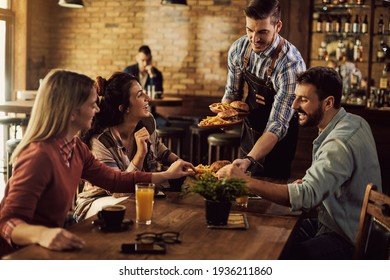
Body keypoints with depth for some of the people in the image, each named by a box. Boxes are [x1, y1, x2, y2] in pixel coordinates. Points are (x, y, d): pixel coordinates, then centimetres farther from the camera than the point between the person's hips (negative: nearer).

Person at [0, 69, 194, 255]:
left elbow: (114, 180, 16)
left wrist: (167, 175, 17)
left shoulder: (76, 148, 5)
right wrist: (41, 234, -47)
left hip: (53, 245, 9)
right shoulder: (39, 156, -24)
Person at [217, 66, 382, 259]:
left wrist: (246, 182, -38)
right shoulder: (353, 122, 5)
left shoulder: (340, 143, -28)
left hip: (348, 242, -10)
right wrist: (307, 183, 0)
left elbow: (307, 196, -38)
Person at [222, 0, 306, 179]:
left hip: (277, 139, -5)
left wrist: (249, 160, -44)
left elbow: (277, 125, -33)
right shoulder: (238, 49, -13)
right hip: (249, 130, 6)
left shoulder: (291, 64, -31)